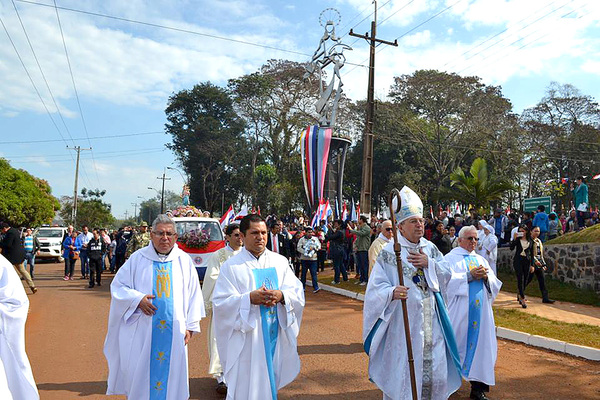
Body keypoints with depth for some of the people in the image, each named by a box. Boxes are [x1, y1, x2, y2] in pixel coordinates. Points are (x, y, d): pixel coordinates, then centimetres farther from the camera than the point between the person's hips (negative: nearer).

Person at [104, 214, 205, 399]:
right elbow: (117, 286, 6)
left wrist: (190, 326, 2)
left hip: (174, 332, 1)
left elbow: (194, 294, 6)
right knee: (140, 374, 7)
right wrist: (137, 299, -12)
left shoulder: (184, 261, 2)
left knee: (172, 374, 8)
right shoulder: (138, 258, 0)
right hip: (143, 331, 0)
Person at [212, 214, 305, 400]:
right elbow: (220, 302, -9)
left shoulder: (280, 262, 6)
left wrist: (281, 296, -18)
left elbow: (298, 292, 3)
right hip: (246, 341, -3)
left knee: (270, 382, 15)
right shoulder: (231, 266, -4)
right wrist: (250, 298, -22)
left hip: (276, 338, 3)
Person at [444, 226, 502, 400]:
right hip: (459, 312, -5)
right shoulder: (450, 258, 1)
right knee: (457, 344, 0)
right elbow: (447, 280, -13)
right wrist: (469, 276, -16)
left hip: (481, 312, 5)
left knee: (481, 344, 3)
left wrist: (485, 276, -8)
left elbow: (495, 283, 13)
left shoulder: (480, 259, 18)